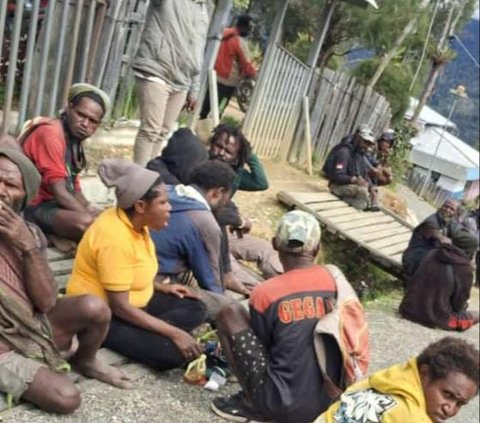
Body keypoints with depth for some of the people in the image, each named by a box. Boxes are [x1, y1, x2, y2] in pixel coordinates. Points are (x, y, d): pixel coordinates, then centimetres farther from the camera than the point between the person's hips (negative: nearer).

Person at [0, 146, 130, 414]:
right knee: (66, 398, -23)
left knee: (93, 308, -21)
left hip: (36, 325, 5)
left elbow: (47, 302, -11)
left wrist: (29, 246, -23)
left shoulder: (29, 234, -2)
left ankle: (86, 362, 10)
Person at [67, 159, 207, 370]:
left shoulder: (135, 221, -1)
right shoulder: (115, 238, -28)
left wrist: (161, 287, 6)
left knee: (195, 309, 3)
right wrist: (174, 333, -28)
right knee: (172, 352, -26)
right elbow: (120, 307, -28)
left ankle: (147, 335, -10)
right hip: (103, 316, -10)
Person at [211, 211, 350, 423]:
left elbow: (263, 344, 3)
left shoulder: (264, 293, -11)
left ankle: (254, 405, 3)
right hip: (331, 402, 5)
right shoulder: (334, 278, 1)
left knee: (230, 314, 4)